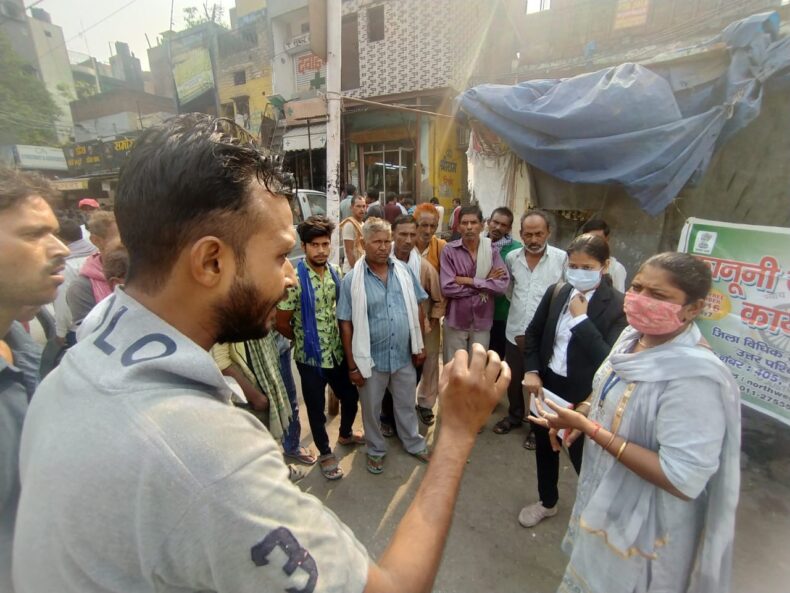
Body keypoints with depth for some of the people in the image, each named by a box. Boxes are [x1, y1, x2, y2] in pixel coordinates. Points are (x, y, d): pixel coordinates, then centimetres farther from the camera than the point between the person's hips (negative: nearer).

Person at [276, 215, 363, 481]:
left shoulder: (335, 273, -2)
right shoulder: (294, 279, -19)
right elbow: (282, 323, -12)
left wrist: (338, 340, 4)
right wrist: (306, 340, 2)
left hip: (338, 352, 5)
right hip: (310, 357, -5)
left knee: (351, 396, 20)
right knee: (316, 408, 14)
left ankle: (346, 434, 50)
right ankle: (326, 454, 38)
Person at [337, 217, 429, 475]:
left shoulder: (404, 271, -3)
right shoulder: (352, 280, -12)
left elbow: (416, 309, 5)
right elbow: (346, 325, -10)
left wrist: (419, 345, 5)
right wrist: (352, 365, -8)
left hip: (404, 355, 3)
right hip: (371, 358, -2)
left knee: (406, 405, 22)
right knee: (371, 409, 18)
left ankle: (414, 443, 47)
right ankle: (376, 450, 43)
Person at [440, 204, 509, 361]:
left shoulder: (492, 250, -1)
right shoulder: (449, 250, -8)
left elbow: (503, 285, -11)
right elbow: (447, 288, -17)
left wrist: (469, 281, -16)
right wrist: (484, 284, -12)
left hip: (482, 322, 2)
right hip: (456, 321, -1)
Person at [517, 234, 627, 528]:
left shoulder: (618, 305, -15)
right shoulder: (556, 292, -3)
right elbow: (533, 332, 6)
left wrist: (581, 317, -24)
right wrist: (531, 371, -4)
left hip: (583, 394, -5)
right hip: (547, 383, 5)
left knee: (583, 457, 12)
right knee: (545, 446, 22)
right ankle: (547, 502, 48)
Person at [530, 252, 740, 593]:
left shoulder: (696, 377, -32)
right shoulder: (634, 336, -6)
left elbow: (683, 480, -31)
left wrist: (590, 428, -31)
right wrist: (585, 412, -4)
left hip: (641, 525, -7)